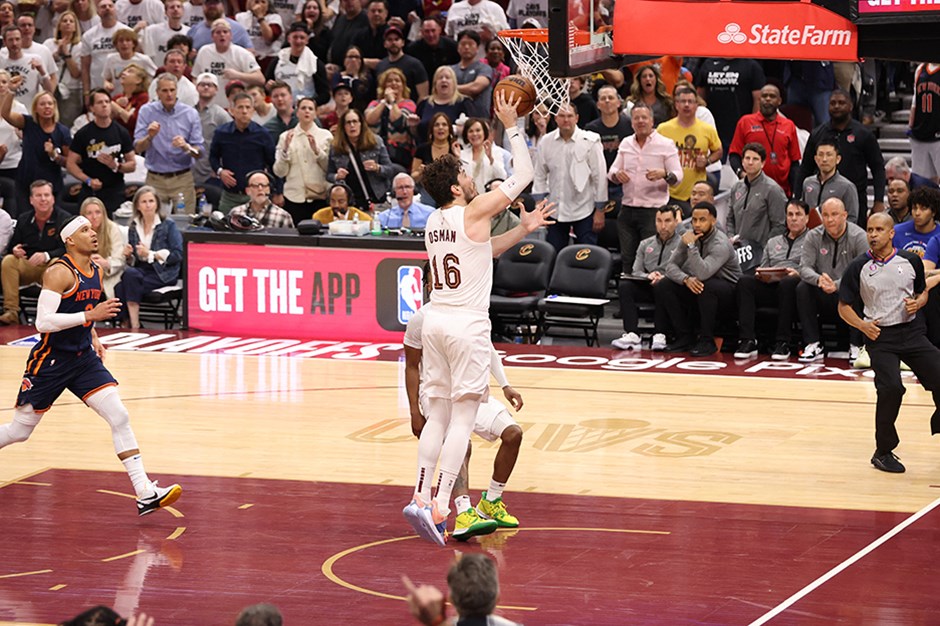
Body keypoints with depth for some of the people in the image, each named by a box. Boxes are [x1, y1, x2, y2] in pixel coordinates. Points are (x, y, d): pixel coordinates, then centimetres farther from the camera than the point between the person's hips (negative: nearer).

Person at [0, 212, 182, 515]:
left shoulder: (95, 272, 7)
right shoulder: (59, 272, -18)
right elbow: (43, 322, -25)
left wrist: (93, 337, 10)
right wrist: (91, 315, -28)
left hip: (84, 359, 6)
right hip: (50, 361, -6)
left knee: (119, 416, -10)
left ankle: (146, 494, -14)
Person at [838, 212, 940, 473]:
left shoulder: (910, 261, 3)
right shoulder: (858, 268, -3)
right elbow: (844, 306, 5)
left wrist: (918, 303, -5)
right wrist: (862, 325, -12)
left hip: (911, 331, 3)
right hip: (880, 335, -3)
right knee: (891, 388, -20)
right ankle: (883, 452, -5)